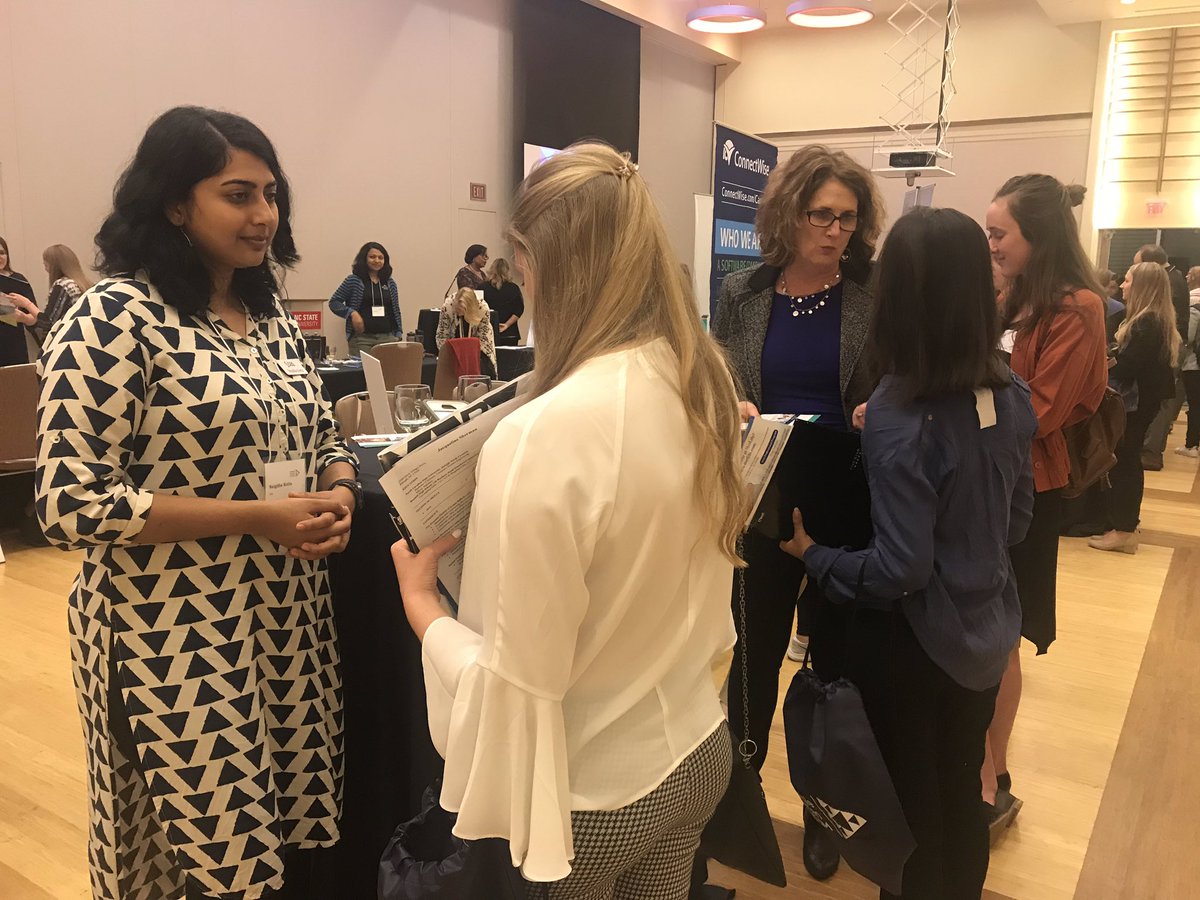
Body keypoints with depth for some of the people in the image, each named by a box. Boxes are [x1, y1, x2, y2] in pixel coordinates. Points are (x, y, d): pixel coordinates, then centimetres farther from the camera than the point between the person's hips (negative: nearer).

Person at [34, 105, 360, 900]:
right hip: (175, 638, -6)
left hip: (287, 615, 7)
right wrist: (257, 517, -21)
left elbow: (323, 440, 15)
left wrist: (338, 494, -8)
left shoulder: (272, 314, 8)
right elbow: (72, 503, -18)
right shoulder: (115, 317, -14)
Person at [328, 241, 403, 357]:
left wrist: (398, 335, 10)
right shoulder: (353, 280, 3)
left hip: (387, 337, 3)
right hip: (362, 338, -3)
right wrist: (352, 313, -11)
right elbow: (334, 302, 4)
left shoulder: (390, 283, 14)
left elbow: (396, 310, 19)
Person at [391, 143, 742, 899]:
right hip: (698, 748, 6)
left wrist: (422, 601, -9)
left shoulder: (546, 436, -29)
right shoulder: (706, 384, -5)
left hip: (593, 791, -6)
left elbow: (519, 681, -23)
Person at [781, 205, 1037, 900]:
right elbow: (1018, 522, 6)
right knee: (963, 803, 26)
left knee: (916, 813, 17)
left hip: (921, 644, -6)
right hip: (988, 634, 6)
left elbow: (901, 570, -25)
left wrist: (814, 555, -11)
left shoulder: (900, 410, -27)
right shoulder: (1011, 394, -6)